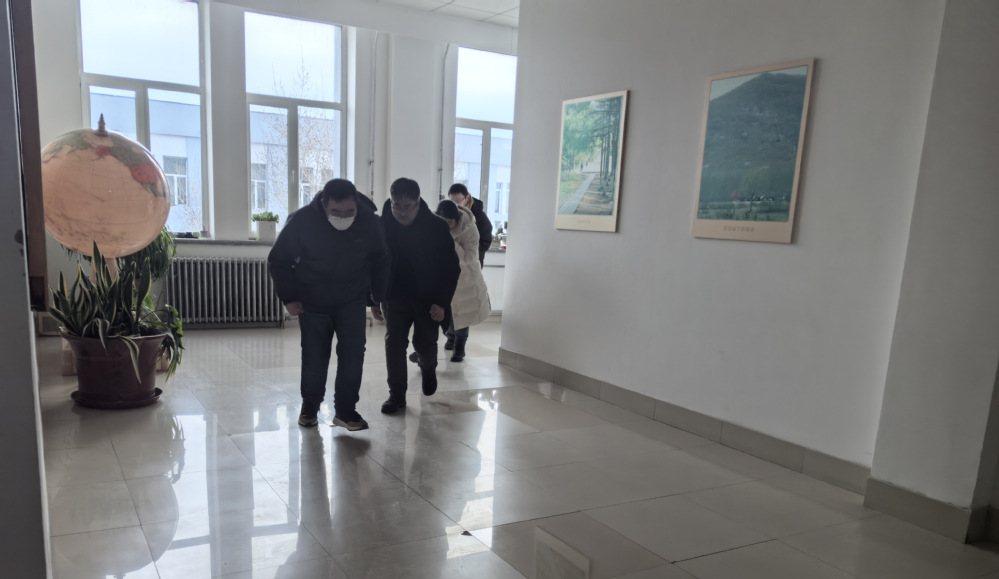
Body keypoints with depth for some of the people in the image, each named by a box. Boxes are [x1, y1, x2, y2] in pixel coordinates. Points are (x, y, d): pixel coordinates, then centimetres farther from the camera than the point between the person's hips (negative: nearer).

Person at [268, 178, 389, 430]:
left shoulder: (370, 222, -16)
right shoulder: (301, 221, -21)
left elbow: (380, 262, 3)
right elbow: (278, 260, -7)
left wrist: (378, 296, 4)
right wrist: (289, 297, -9)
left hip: (353, 303, 1)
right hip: (313, 303, -1)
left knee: (353, 355, -7)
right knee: (314, 358, 7)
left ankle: (345, 410, 6)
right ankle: (309, 407, 27)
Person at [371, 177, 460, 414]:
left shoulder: (437, 227, -13)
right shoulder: (382, 226, -7)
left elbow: (451, 268, -9)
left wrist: (441, 302, -14)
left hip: (428, 299, -1)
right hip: (395, 297, 2)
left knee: (425, 343, 2)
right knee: (394, 343, -2)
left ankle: (429, 368, 37)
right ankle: (396, 395, 10)